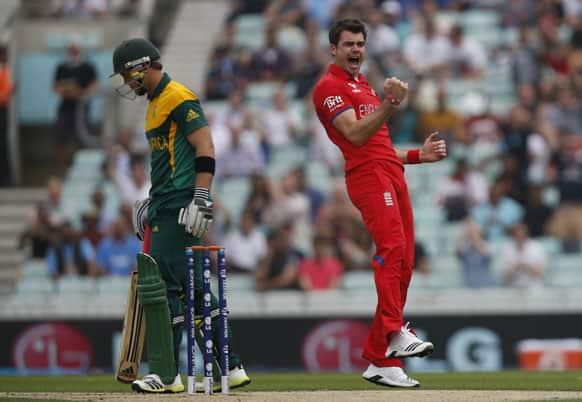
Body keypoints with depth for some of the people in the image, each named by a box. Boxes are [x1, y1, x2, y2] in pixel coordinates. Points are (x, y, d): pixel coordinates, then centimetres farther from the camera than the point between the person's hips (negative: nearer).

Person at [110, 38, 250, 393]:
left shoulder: (178, 98, -10)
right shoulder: (156, 103, 21)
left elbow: (205, 147, -17)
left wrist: (201, 200, -23)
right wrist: (154, 202, 25)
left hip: (180, 208, -10)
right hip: (167, 208, 10)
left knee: (162, 285, -12)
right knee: (194, 289, 9)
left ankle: (167, 374, -11)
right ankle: (231, 368, 12)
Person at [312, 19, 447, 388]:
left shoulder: (365, 88, 31)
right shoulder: (330, 87, 2)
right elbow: (356, 135, -14)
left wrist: (420, 154, 20)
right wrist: (391, 103, -24)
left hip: (393, 176, 9)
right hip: (367, 176, -9)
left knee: (404, 264, 2)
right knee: (392, 246, -28)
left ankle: (381, 361, 3)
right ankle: (395, 333, -42)